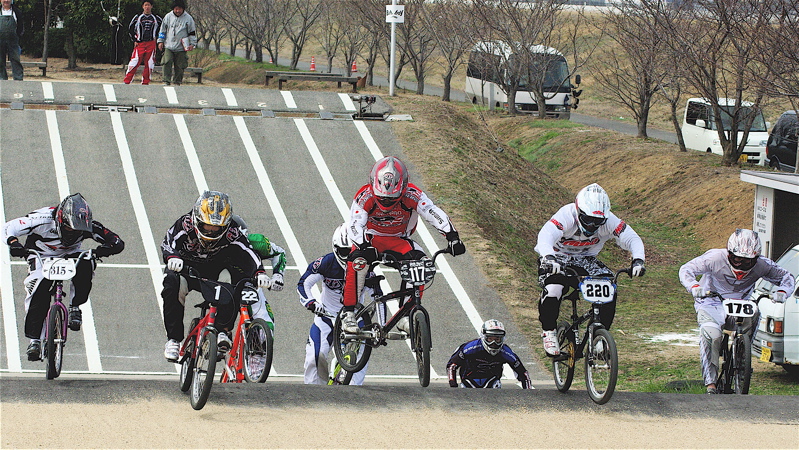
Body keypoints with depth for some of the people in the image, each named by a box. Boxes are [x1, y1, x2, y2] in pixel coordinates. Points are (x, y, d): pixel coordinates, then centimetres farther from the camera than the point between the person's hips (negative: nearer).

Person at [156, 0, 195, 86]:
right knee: (167, 63, -13)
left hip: (181, 48, 0)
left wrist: (192, 44, 0)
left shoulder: (188, 18, 3)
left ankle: (177, 82, 13)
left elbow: (192, 33, 8)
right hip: (168, 46, 0)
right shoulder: (168, 17, 7)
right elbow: (163, 30, 14)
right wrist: (160, 41, 9)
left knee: (179, 66, 2)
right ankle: (167, 81, -11)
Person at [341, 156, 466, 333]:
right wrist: (363, 246, -52)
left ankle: (406, 316, -16)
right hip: (370, 238, -2)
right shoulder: (365, 197, -25)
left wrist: (452, 236, -41)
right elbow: (355, 225, -33)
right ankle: (348, 313, -24)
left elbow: (435, 215, -26)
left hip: (399, 241, 2)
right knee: (358, 261, -34)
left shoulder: (412, 195, -23)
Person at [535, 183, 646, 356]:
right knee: (553, 287, -34)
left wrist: (638, 260, -42)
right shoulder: (567, 216, -31)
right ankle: (548, 332, -10)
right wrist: (549, 257, -67)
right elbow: (545, 236, -46)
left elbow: (632, 238, -21)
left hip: (586, 259, 3)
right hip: (557, 258, -3)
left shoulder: (608, 220, -20)